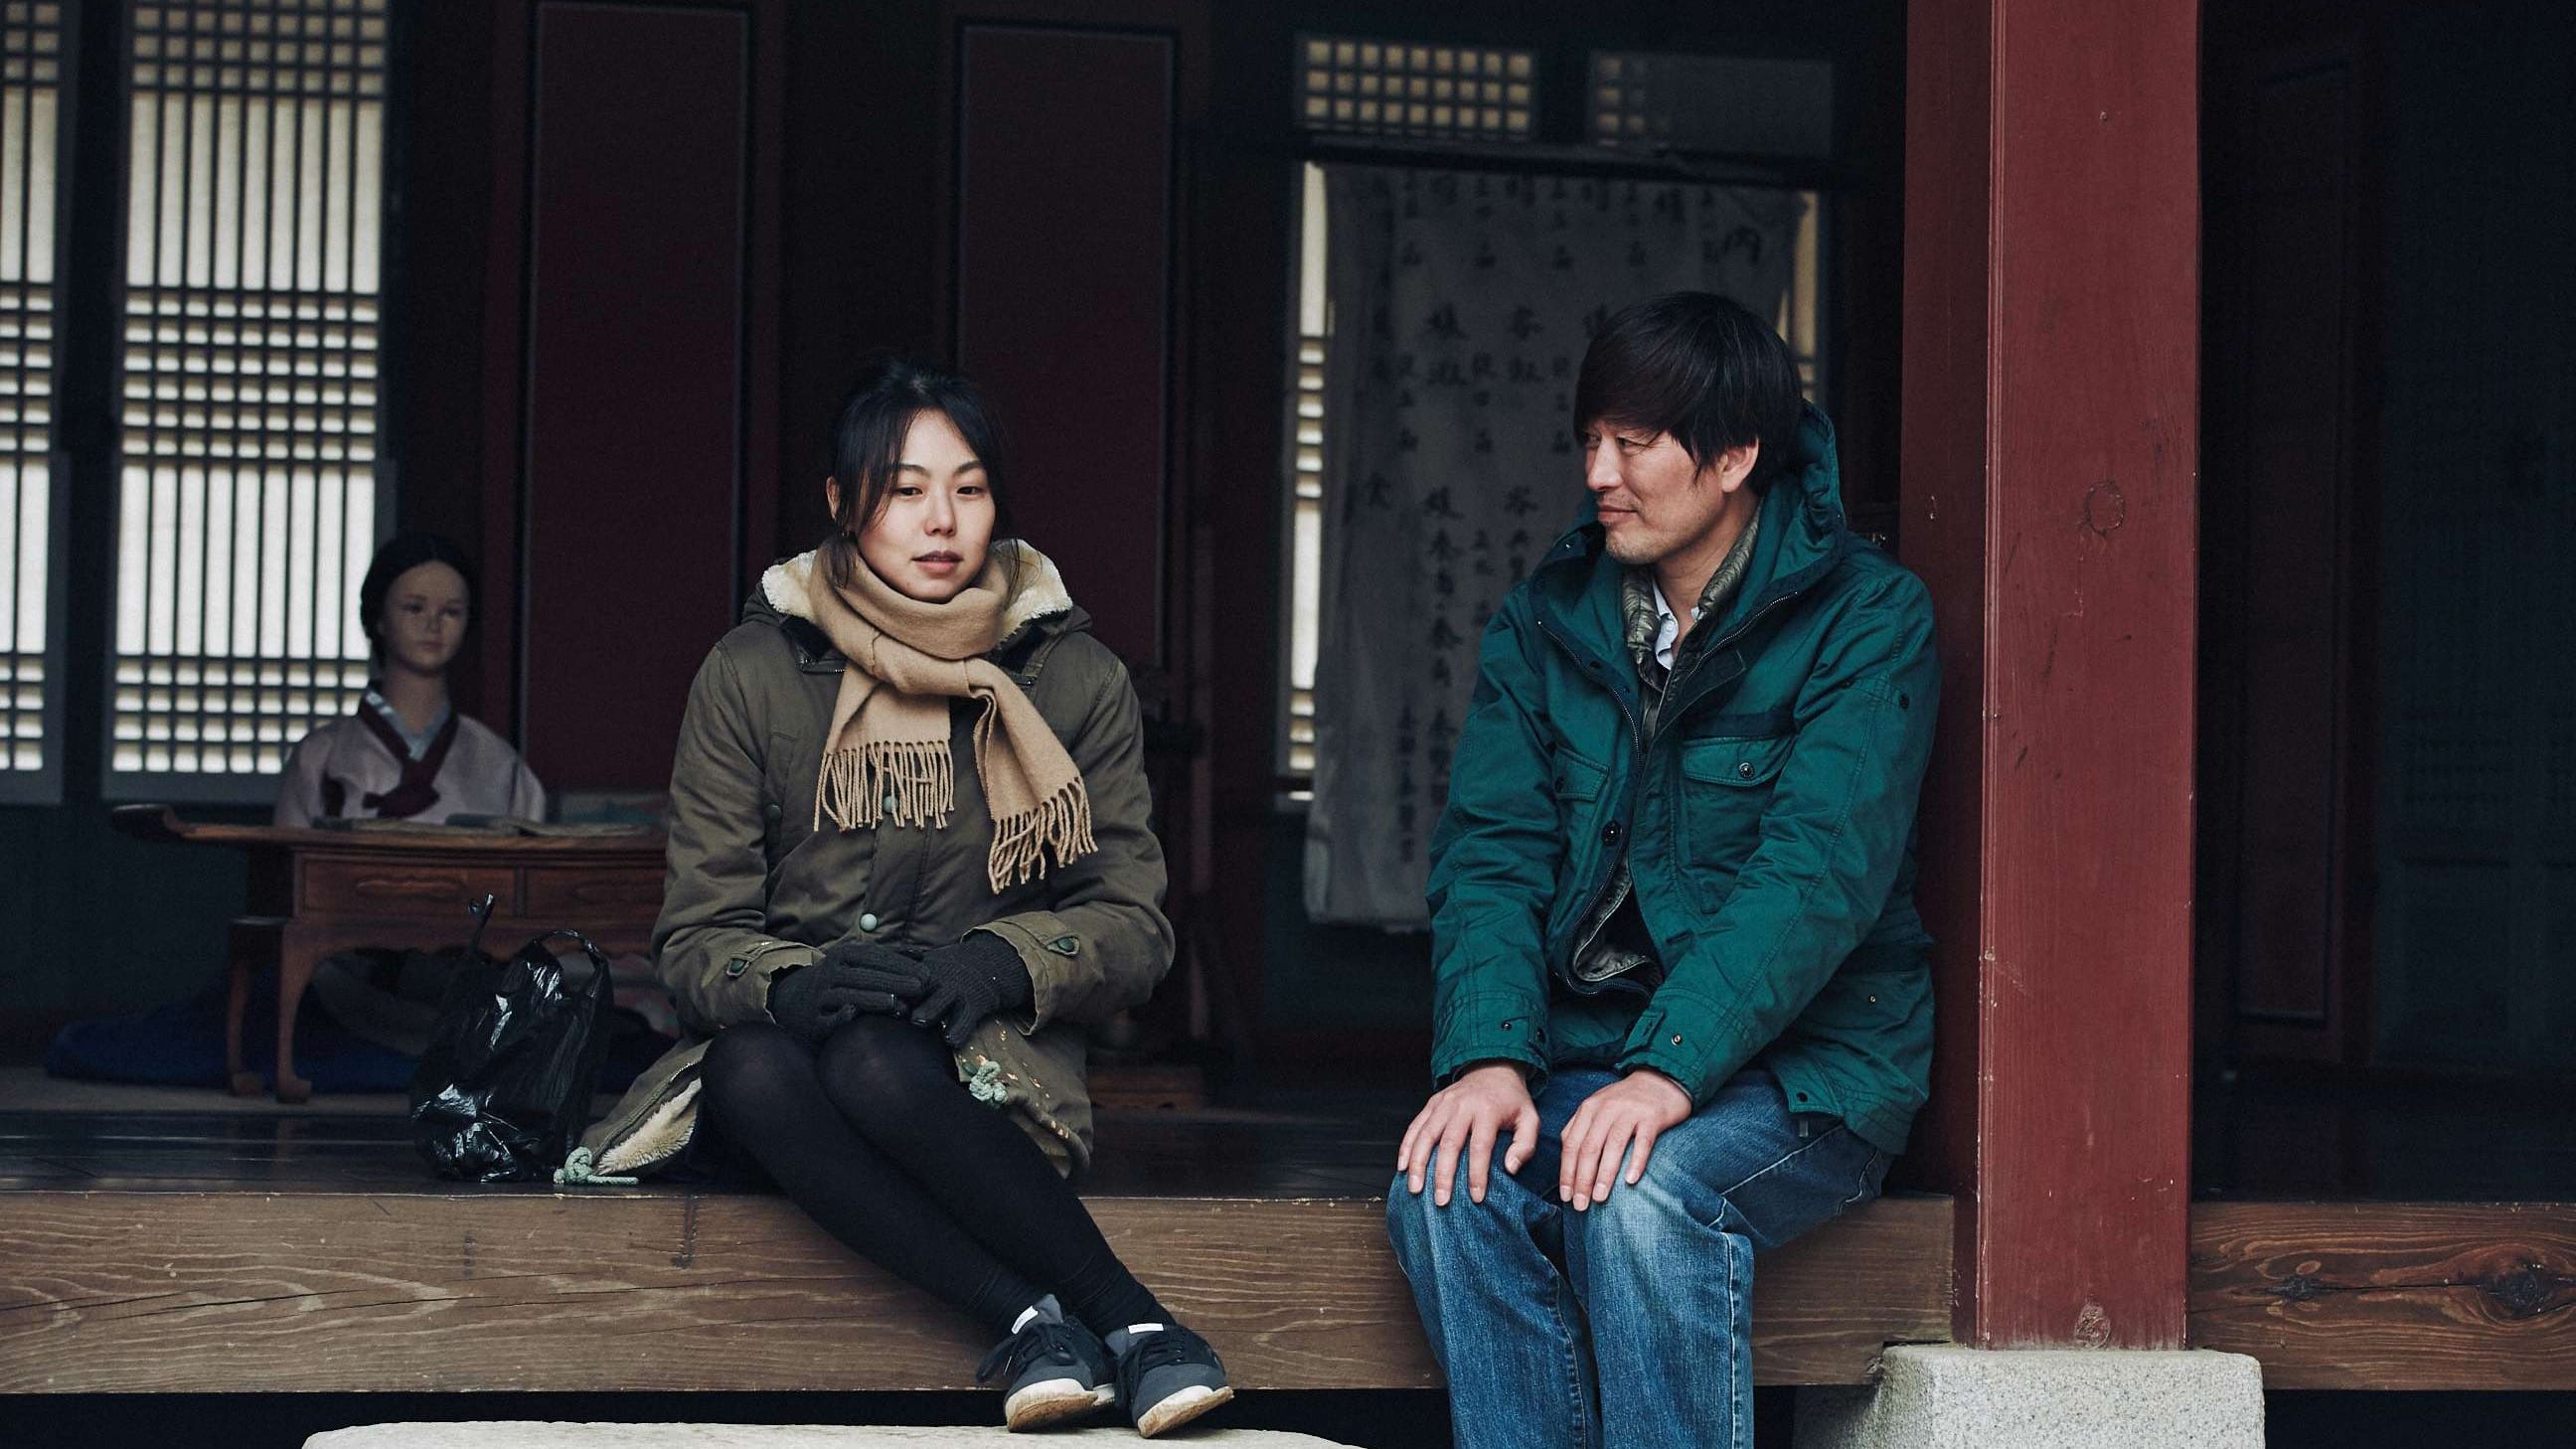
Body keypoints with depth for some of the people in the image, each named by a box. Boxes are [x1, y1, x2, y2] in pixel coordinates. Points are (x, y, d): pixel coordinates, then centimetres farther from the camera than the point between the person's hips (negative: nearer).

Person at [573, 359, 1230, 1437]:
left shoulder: (1074, 678, 4)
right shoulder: (753, 673, 3)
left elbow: (1134, 926, 4)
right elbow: (696, 935, 1)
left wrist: (1004, 961, -18)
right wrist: (793, 982, -23)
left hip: (995, 1065, -1)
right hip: (785, 1037, 1)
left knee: (872, 1061, -36)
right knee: (752, 1068, -36)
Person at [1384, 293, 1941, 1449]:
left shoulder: (1866, 620, -7)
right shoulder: (1546, 621, 9)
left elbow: (1818, 875, -18)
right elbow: (1491, 848, 0)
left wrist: (1670, 1070, -31)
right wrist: (1489, 1056, -19)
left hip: (1805, 1061, -4)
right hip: (1583, 1049, 4)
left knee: (1644, 1192, -34)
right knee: (1445, 1180, -26)